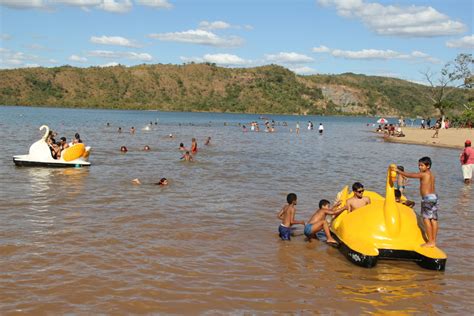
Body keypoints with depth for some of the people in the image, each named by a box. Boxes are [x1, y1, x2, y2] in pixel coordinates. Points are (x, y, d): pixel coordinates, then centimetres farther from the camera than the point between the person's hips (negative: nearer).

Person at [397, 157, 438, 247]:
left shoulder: (423, 174, -11)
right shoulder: (431, 174, 15)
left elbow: (409, 175, -10)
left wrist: (398, 171, -2)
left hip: (427, 198, -9)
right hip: (434, 196, 9)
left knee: (426, 219, -5)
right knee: (433, 219, 8)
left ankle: (430, 241, -4)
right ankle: (433, 241, 12)